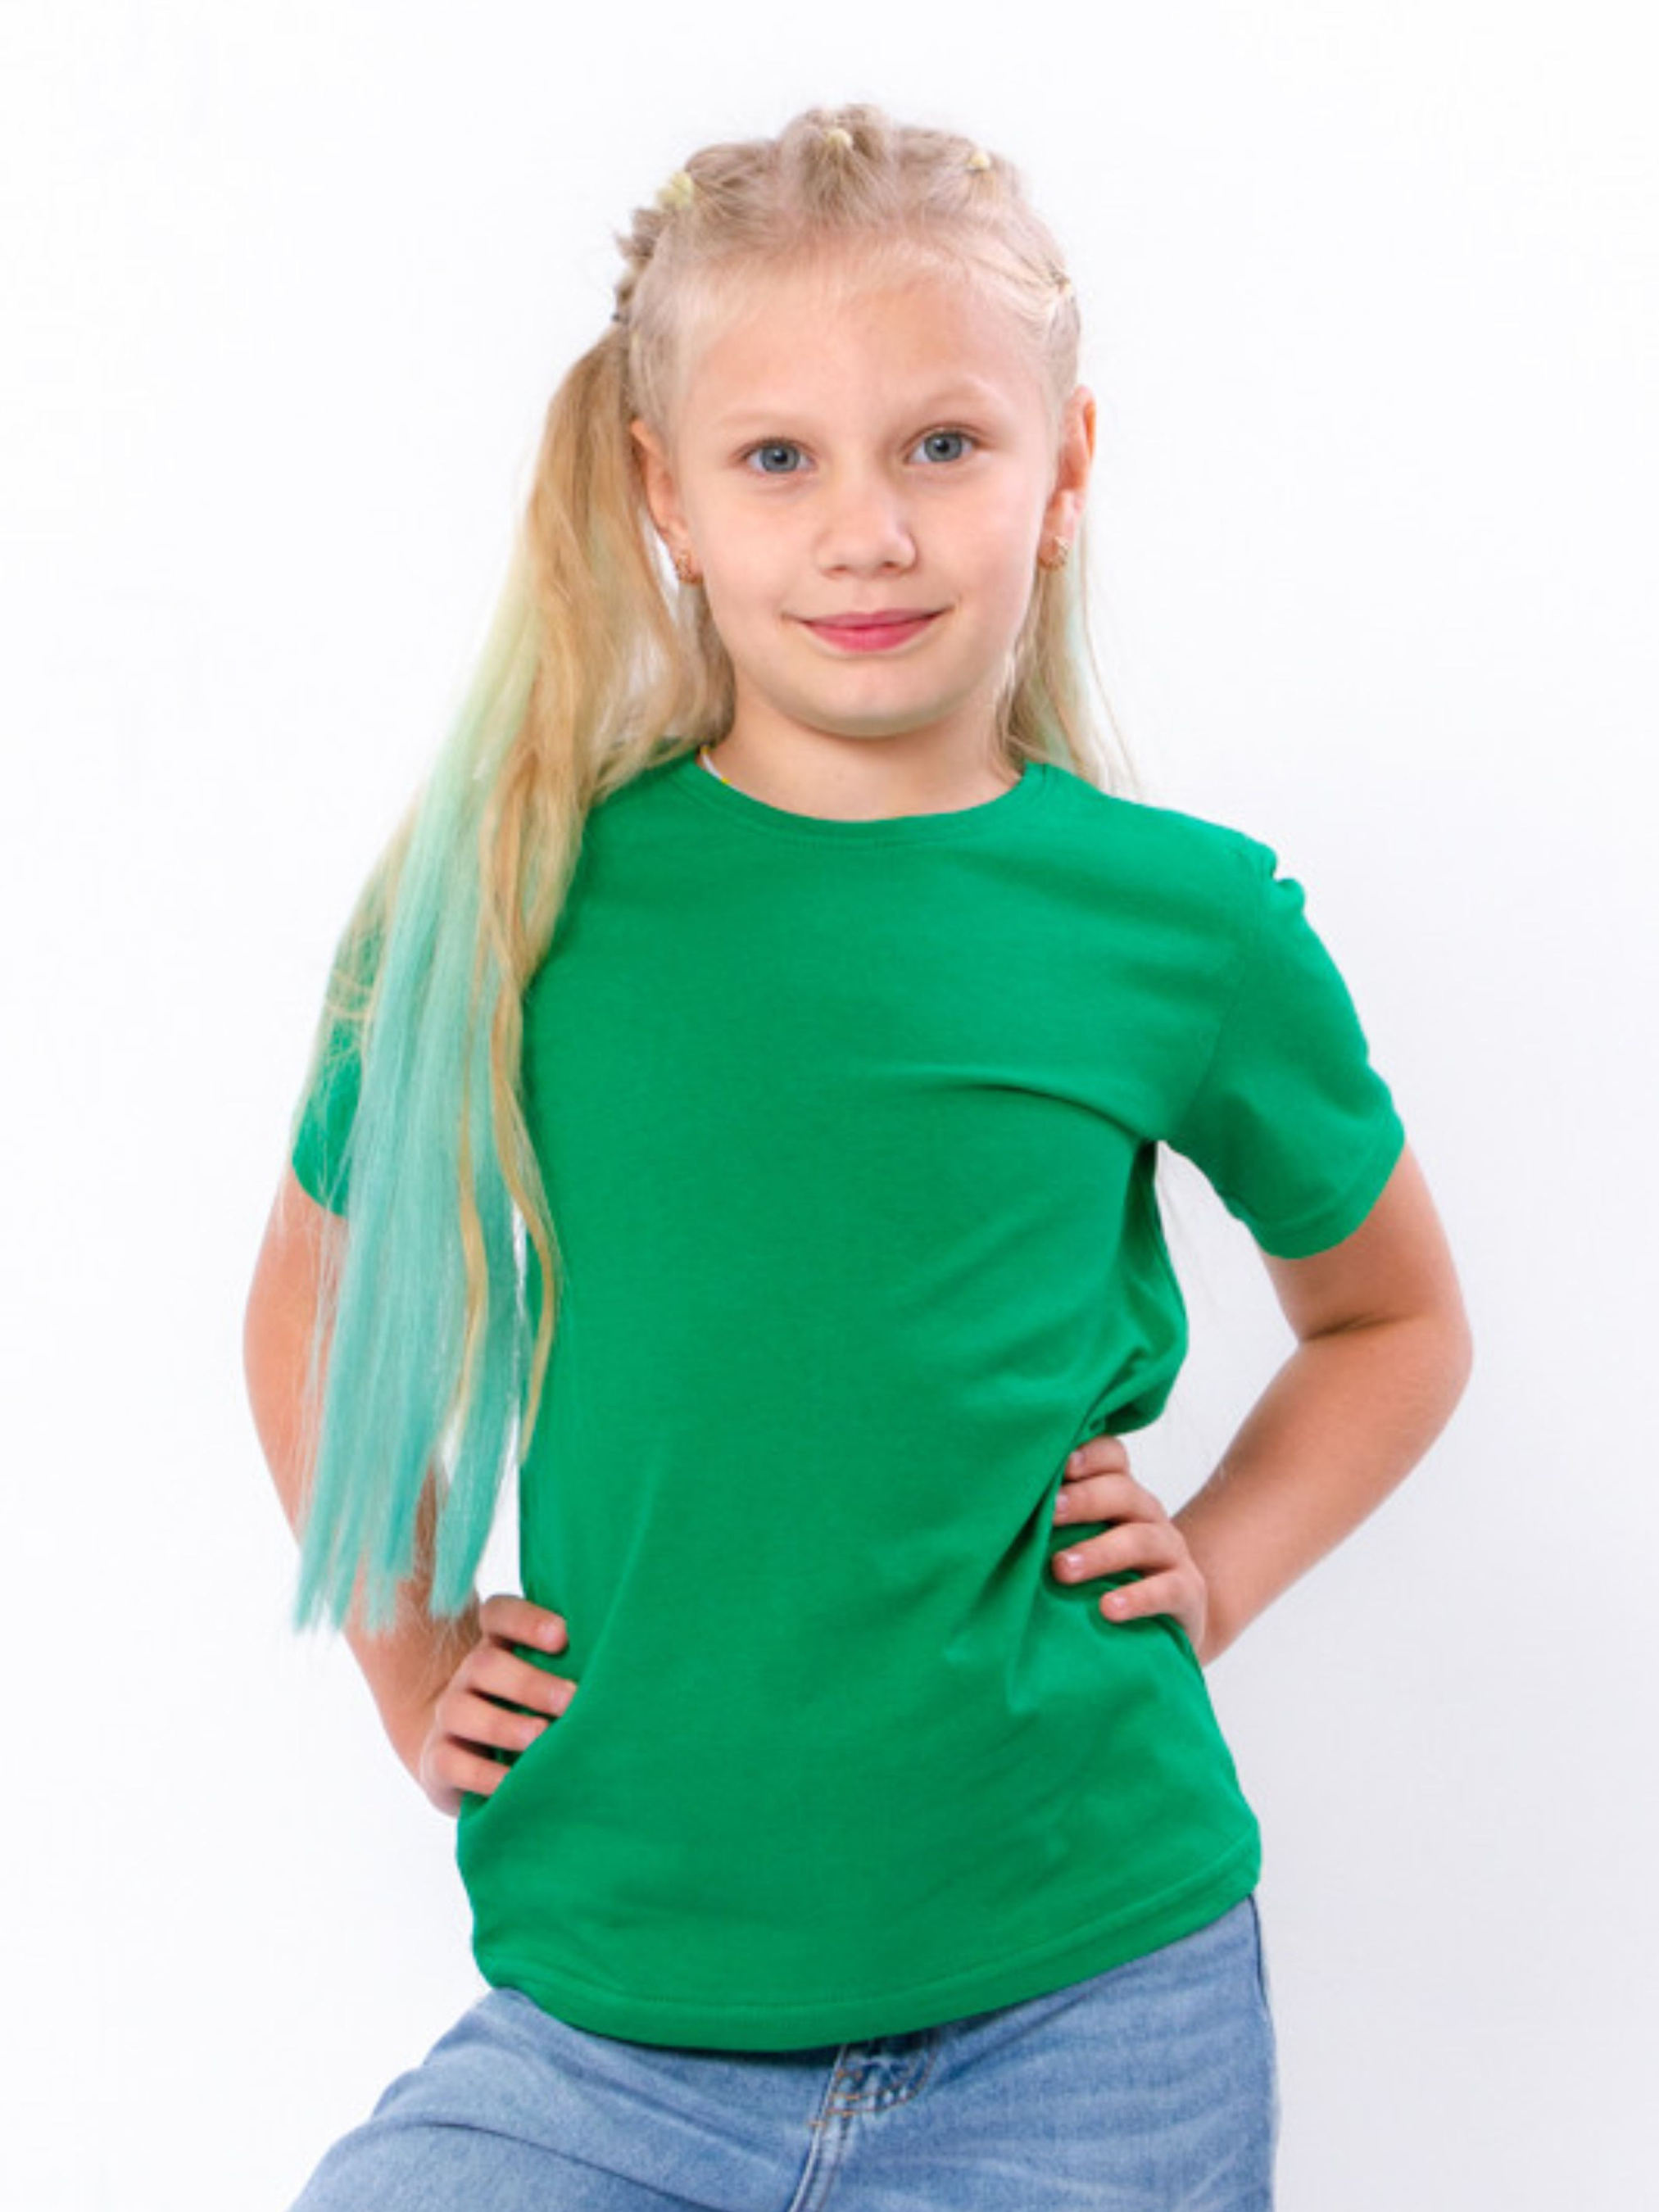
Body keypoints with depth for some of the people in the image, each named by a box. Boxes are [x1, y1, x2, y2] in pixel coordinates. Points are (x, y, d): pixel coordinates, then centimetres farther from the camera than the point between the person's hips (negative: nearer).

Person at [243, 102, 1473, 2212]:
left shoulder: (1191, 924, -2)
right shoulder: (509, 891, -2)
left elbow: (1394, 1321, 16)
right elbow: (314, 1304, 15)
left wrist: (1210, 1562, 1)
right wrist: (410, 1671, 6)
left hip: (1085, 2020, 0)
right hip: (604, 2011, 0)